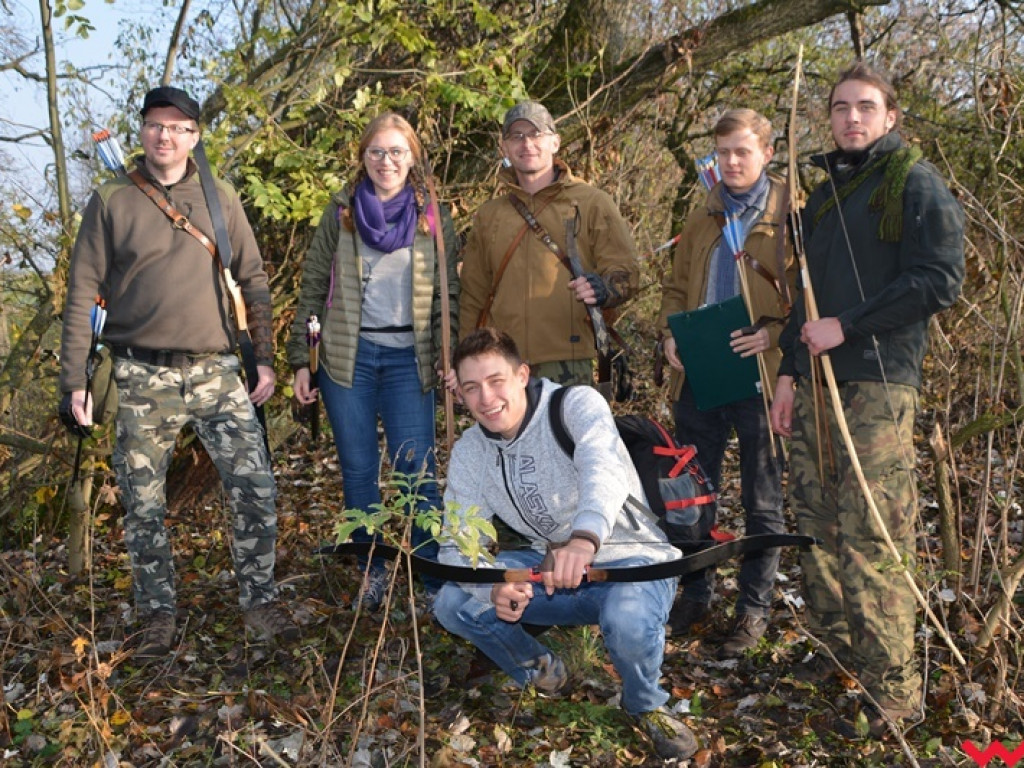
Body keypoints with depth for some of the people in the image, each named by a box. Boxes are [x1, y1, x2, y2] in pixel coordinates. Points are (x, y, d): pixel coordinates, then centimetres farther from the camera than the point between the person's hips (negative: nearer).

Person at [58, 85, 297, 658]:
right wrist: (74, 380, -3)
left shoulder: (221, 199, 8)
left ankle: (261, 602, 10)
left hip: (217, 371, 1)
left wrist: (265, 358, 2)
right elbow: (83, 293, 2)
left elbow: (253, 280, 9)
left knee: (257, 490, -6)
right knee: (145, 507, 6)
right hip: (143, 377, -1)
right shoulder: (111, 201, 3)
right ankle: (159, 616, 21)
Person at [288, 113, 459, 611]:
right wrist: (300, 359, 1)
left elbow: (449, 295, 6)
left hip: (409, 359, -1)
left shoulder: (433, 218, 6)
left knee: (417, 469, -4)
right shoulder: (340, 212, 6)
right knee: (358, 470, 7)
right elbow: (312, 287, 6)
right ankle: (372, 571, 20)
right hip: (347, 358, 1)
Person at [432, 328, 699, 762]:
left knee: (629, 622, -37)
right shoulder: (468, 453, -3)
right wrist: (493, 590, -30)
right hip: (547, 565, 5)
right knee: (451, 604, -11)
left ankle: (646, 706, -1)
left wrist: (585, 538, -61)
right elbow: (458, 545, -7)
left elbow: (604, 469, -39)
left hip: (629, 560, -5)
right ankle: (539, 673, 16)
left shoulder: (576, 405, -18)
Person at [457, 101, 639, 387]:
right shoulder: (488, 215, 18)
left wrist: (602, 288, -20)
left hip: (566, 364, -3)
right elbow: (472, 296, 20)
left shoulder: (592, 203, 8)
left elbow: (625, 269, 3)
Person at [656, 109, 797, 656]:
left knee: (762, 503, 8)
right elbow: (676, 287, 20)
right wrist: (669, 332, 3)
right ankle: (695, 595, 29)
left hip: (760, 378, -5)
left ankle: (754, 608, 21)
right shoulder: (702, 221, 13)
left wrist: (774, 333, -22)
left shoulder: (790, 218, -4)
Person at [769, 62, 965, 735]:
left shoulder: (916, 183, -1)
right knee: (817, 526, 8)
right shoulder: (826, 192, 21)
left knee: (872, 540, -8)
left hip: (878, 384, -7)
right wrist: (789, 371, 16)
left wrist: (847, 327, -13)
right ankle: (836, 653, 21)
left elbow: (939, 280, -11)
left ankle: (895, 691, 3)